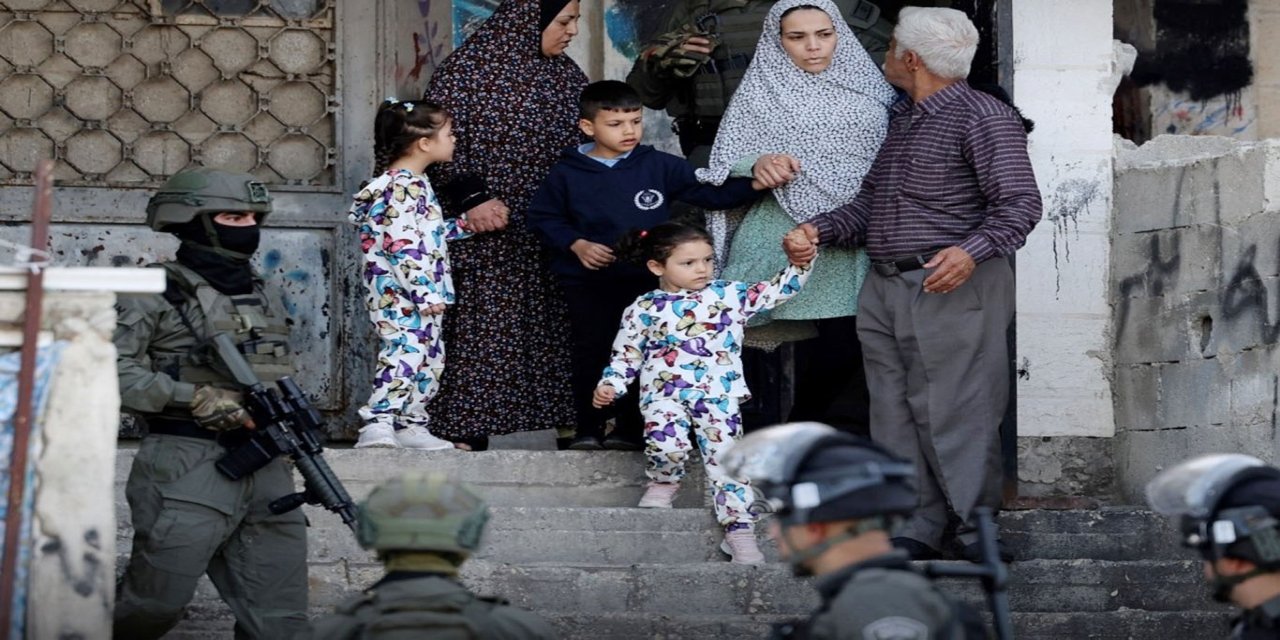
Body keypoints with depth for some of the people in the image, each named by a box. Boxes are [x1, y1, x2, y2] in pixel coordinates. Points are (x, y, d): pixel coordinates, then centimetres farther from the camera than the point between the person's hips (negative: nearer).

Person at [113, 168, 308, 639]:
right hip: (188, 471, -6)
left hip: (265, 473, 6)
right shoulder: (157, 296, -3)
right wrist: (196, 399, -18)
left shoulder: (264, 299, 18)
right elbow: (109, 371, -12)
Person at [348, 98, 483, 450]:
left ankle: (412, 425, 21)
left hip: (419, 297, 11)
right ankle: (378, 424, -25)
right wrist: (426, 293, -24)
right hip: (401, 294, -11)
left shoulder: (414, 183, 16)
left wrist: (463, 226, 20)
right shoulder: (404, 187, -17)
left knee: (429, 357, 14)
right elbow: (403, 246, -23)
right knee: (406, 353, -19)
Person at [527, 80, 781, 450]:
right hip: (587, 284, 0)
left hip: (645, 281, 0)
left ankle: (630, 428, 13)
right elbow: (542, 217, 6)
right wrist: (576, 245, -7)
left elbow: (710, 192, 0)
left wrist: (754, 186, -13)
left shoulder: (660, 167, -1)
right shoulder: (568, 174, -1)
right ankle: (588, 429, 16)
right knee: (591, 353, 5)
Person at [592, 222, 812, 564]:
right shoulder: (644, 309, 5)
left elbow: (777, 291, 11)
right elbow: (625, 354, 11)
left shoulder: (730, 295, 8)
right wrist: (610, 385, -3)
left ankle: (739, 531, -4)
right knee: (668, 443, -28)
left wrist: (800, 263, -1)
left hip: (718, 396, 2)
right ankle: (663, 483, 5)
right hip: (664, 393, -2)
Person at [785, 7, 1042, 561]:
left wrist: (972, 251, -29)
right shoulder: (900, 121, 21)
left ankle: (977, 532, -2)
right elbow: (870, 203, 25)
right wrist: (818, 231, 9)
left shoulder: (983, 117, -7)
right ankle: (913, 531, 9)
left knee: (953, 413, -9)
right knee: (895, 417, 5)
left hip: (952, 290, -8)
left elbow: (1020, 203, -14)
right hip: (884, 288, 9)